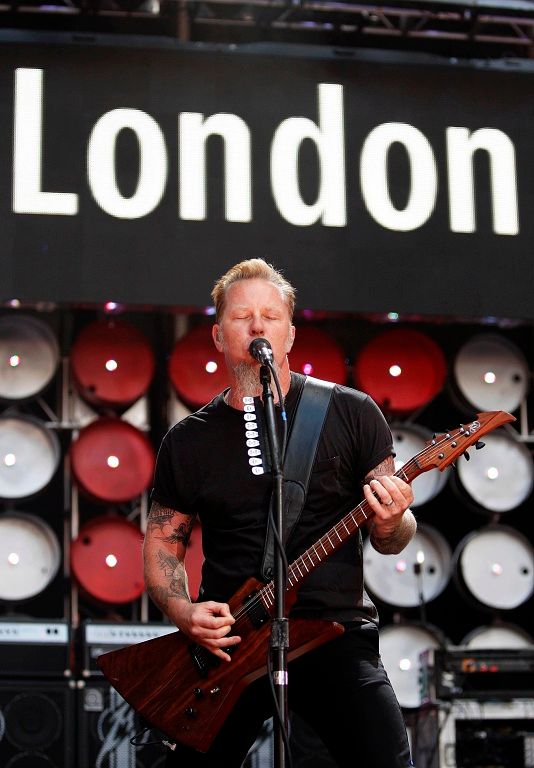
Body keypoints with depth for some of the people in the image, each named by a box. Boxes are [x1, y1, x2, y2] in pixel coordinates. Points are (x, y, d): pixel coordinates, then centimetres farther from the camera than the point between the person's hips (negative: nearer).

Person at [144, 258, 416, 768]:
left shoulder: (351, 414, 3)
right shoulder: (189, 440, 8)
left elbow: (394, 539, 7)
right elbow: (162, 544, 15)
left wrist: (389, 526, -17)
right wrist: (182, 610, -4)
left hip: (335, 631, -2)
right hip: (225, 643, 2)